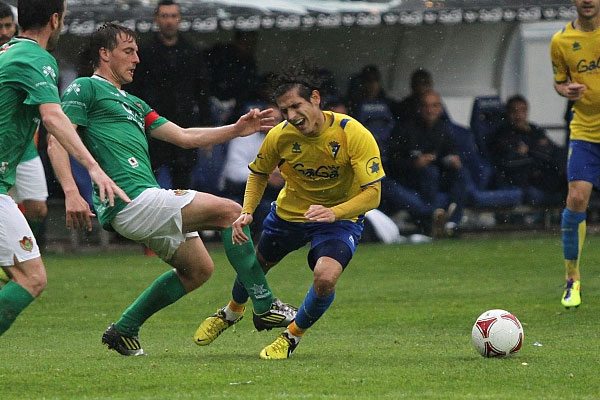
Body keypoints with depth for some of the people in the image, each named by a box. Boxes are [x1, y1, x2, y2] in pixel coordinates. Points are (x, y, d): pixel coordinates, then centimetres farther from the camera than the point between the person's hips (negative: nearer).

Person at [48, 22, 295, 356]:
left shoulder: (134, 104, 28)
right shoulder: (85, 89, 1)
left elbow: (184, 137, 25)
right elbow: (57, 141, -10)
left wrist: (236, 130, 15)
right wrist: (71, 193, -23)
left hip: (148, 199, 10)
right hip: (132, 201, -10)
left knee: (198, 269, 16)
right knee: (230, 211, -11)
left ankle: (124, 330, 21)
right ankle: (265, 306, -8)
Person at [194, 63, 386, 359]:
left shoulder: (354, 134, -30)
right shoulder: (280, 136, -19)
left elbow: (373, 194, -29)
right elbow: (259, 173, 3)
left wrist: (333, 213, -45)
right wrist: (247, 212, -13)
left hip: (340, 217, -3)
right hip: (289, 211, 3)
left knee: (325, 279, -27)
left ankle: (292, 335, 3)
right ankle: (231, 312, 55)